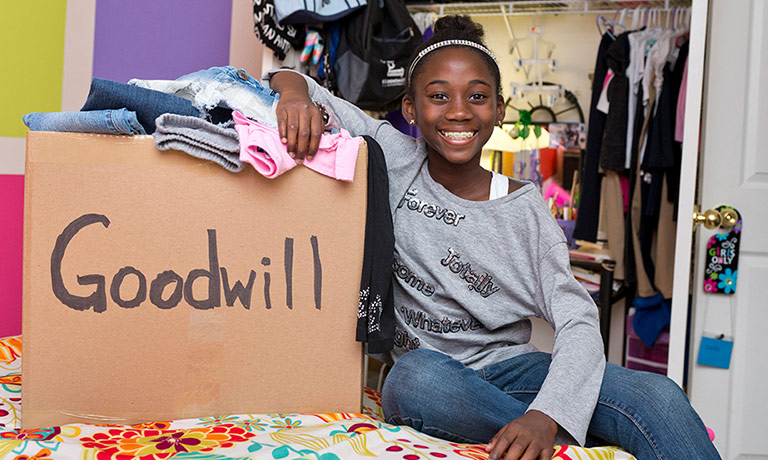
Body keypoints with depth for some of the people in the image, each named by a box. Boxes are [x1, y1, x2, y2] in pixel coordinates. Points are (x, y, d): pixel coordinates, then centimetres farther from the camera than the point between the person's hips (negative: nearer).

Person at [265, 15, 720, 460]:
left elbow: (579, 322, -11)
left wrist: (545, 416, -31)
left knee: (657, 394, -27)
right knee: (416, 376, -38)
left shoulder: (525, 209, -1)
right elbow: (295, 81, 5)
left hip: (511, 367, 0)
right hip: (428, 369, 0)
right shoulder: (396, 162, -1)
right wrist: (294, 92, -22)